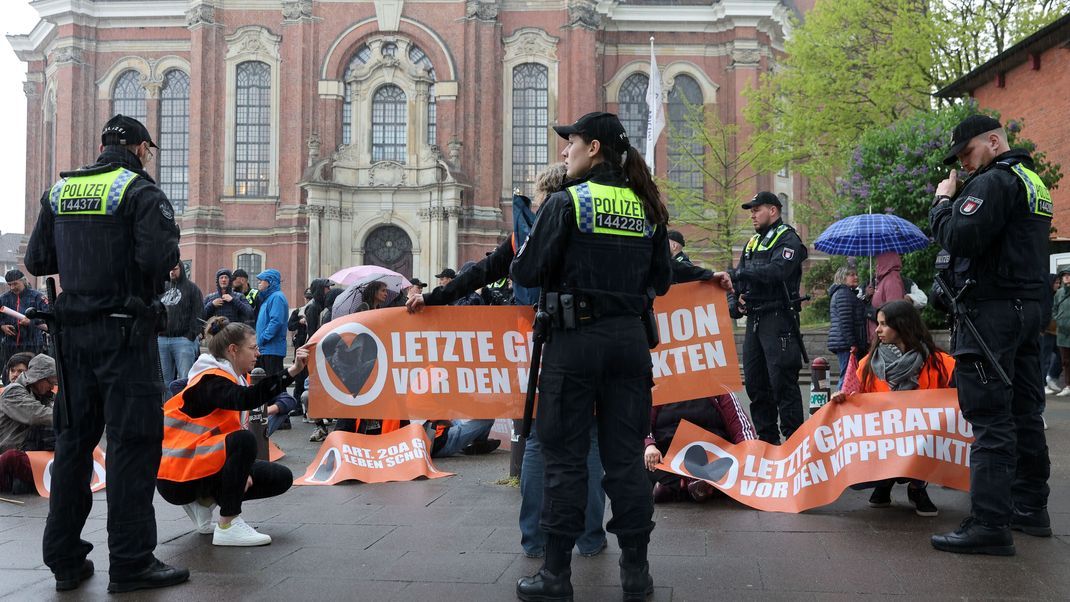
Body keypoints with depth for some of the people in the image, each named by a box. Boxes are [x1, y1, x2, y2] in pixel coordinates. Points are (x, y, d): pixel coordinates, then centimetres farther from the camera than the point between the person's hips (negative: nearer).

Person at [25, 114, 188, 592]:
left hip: (74, 332, 7)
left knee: (74, 440, 14)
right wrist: (170, 248, 0)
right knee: (132, 444, -2)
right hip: (125, 332, -6)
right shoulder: (140, 191, -8)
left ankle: (65, 559, 20)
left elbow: (36, 261, 12)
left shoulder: (59, 190, 12)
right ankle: (130, 562, 1)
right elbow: (160, 259, -21)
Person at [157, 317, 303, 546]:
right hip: (177, 477, -9)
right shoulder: (210, 382, -20)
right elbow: (247, 399, -40)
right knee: (244, 440, -33)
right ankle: (228, 526, -24)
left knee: (281, 478, 3)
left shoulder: (233, 378, 8)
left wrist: (242, 469, -7)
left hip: (204, 464, 9)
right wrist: (291, 372, -46)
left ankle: (205, 501, 7)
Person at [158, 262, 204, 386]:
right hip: (162, 339, 5)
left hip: (184, 339, -5)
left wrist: (192, 335, -11)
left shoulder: (192, 288, 5)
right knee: (165, 379, 7)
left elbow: (198, 314, -2)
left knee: (185, 379, -9)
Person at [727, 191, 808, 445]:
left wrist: (739, 273, -17)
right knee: (754, 383, 10)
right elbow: (738, 280, 18)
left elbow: (776, 271, -22)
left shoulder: (788, 239, -4)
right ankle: (766, 439, 19)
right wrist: (734, 301, -2)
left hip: (778, 319, -8)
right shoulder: (752, 243, 21)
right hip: (754, 319, 9)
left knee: (782, 381, -9)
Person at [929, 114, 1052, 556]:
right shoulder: (1034, 183, 20)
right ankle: (1030, 508, 23)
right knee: (1023, 412, 14)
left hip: (990, 310, -10)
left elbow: (959, 237, -23)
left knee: (989, 416, -11)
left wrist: (943, 200, -6)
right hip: (1029, 305, 10)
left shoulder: (993, 182, -12)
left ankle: (989, 523, -12)